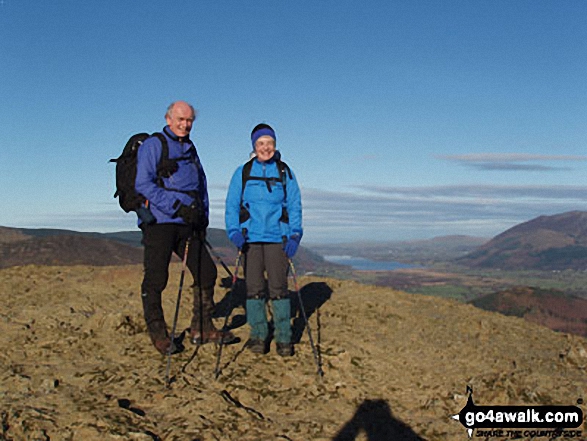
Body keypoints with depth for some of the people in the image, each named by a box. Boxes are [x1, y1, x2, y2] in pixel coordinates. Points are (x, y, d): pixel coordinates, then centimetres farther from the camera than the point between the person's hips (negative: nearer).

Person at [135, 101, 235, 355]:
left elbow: (201, 186, 25)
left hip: (187, 224, 7)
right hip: (159, 223, -7)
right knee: (155, 280, -3)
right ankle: (158, 334, 11)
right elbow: (143, 184, -14)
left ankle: (202, 329, 16)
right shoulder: (152, 146, -3)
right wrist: (177, 206, -19)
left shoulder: (190, 150, 19)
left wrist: (202, 218, 13)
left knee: (206, 271, 5)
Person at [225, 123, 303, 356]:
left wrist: (294, 235, -2)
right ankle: (258, 336, 13)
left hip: (277, 237, -1)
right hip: (250, 237, 1)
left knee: (278, 288, -4)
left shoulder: (285, 172, 11)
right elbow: (231, 205, 9)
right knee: (254, 288, 1)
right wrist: (234, 231, -6)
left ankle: (284, 338, 5)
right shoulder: (243, 172, 11)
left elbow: (295, 205, 9)